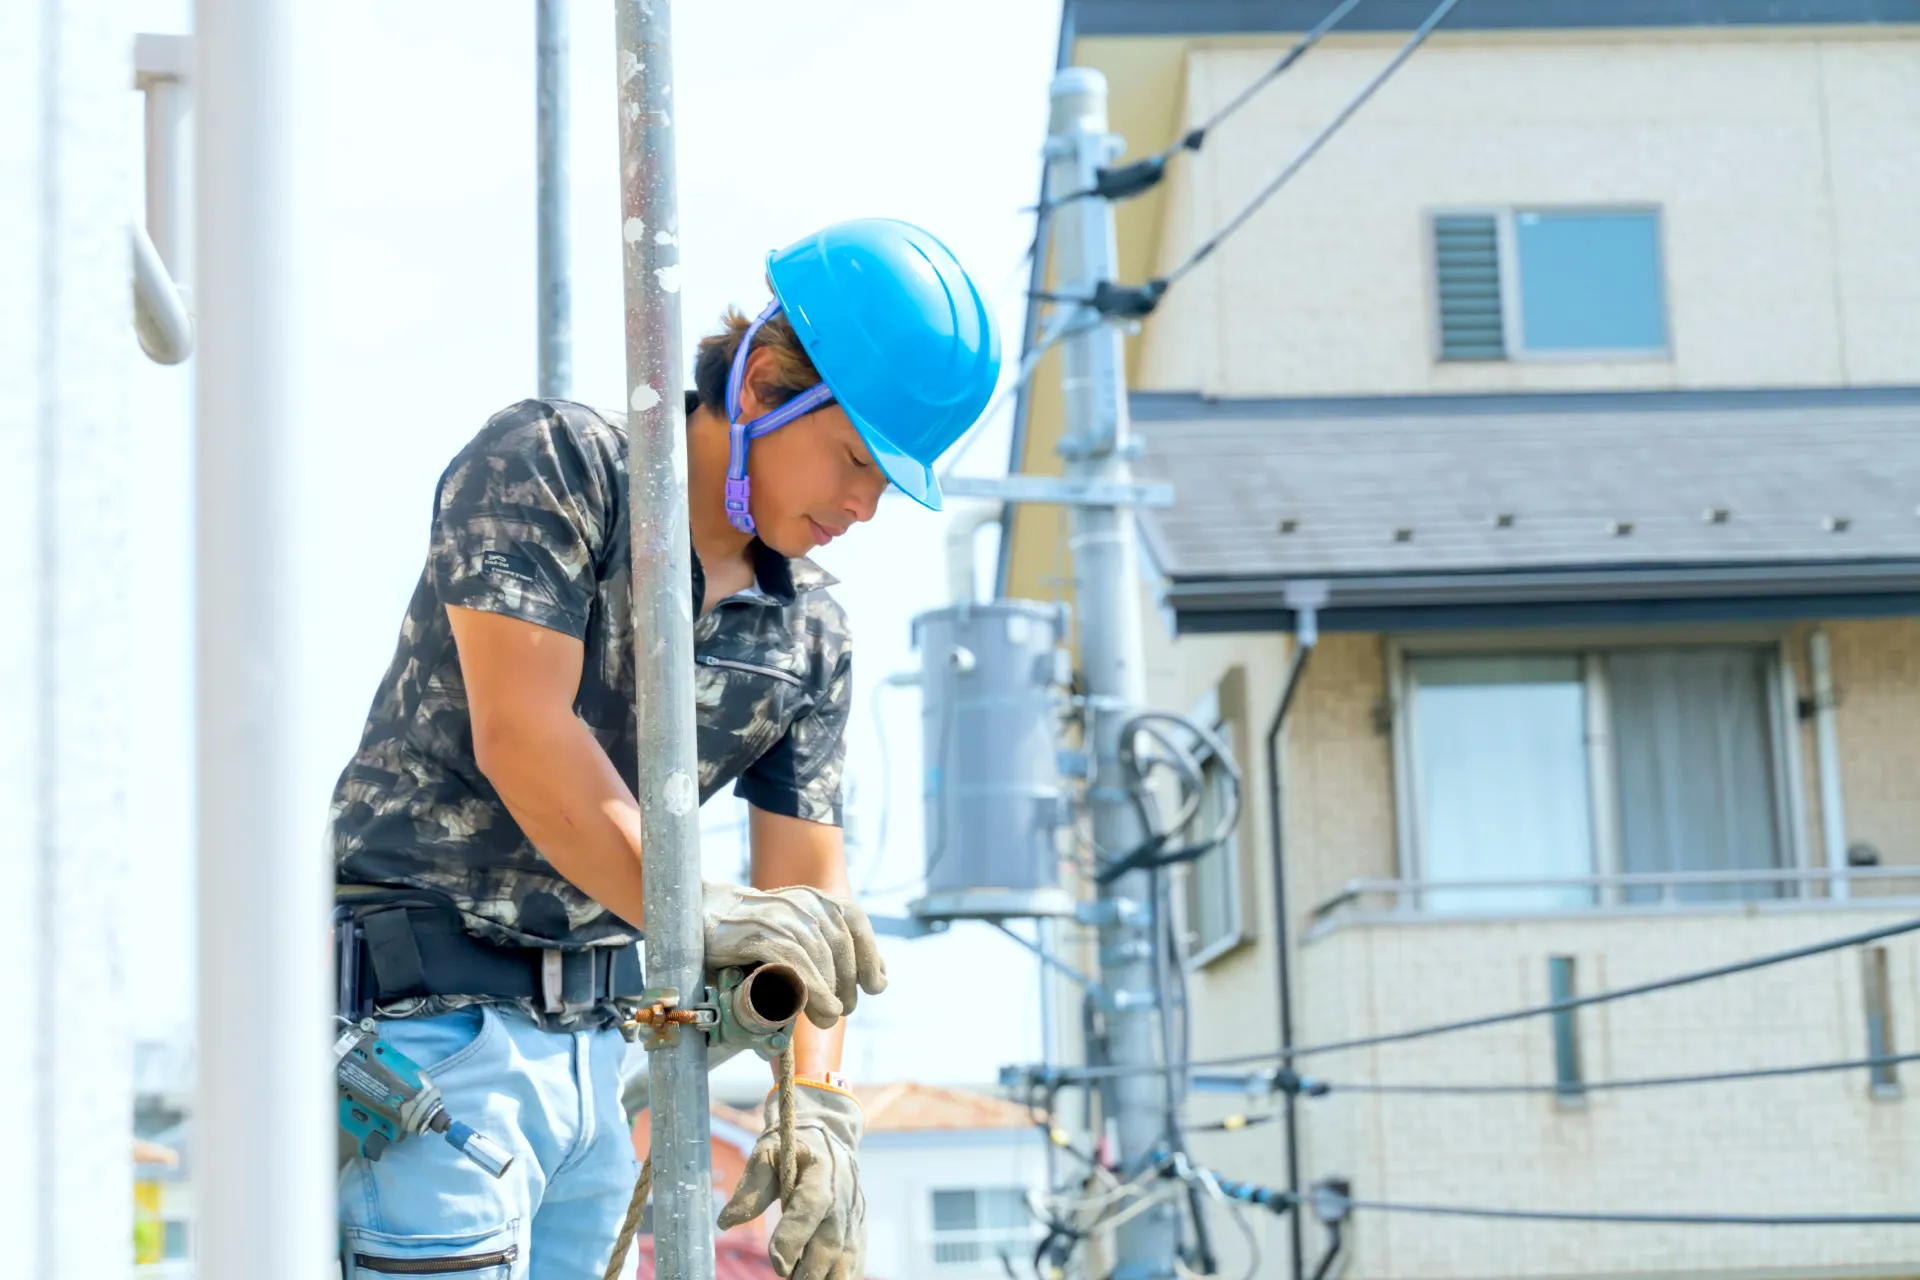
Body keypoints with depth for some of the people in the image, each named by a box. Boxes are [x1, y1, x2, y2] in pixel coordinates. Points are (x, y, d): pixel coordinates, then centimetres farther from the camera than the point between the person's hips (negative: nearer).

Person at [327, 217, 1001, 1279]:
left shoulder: (810, 635, 11)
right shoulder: (551, 463, -7)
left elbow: (807, 900, 11)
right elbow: (519, 737, -18)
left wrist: (817, 1108, -2)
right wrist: (690, 914, -21)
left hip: (590, 1037, 7)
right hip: (428, 1012, -7)